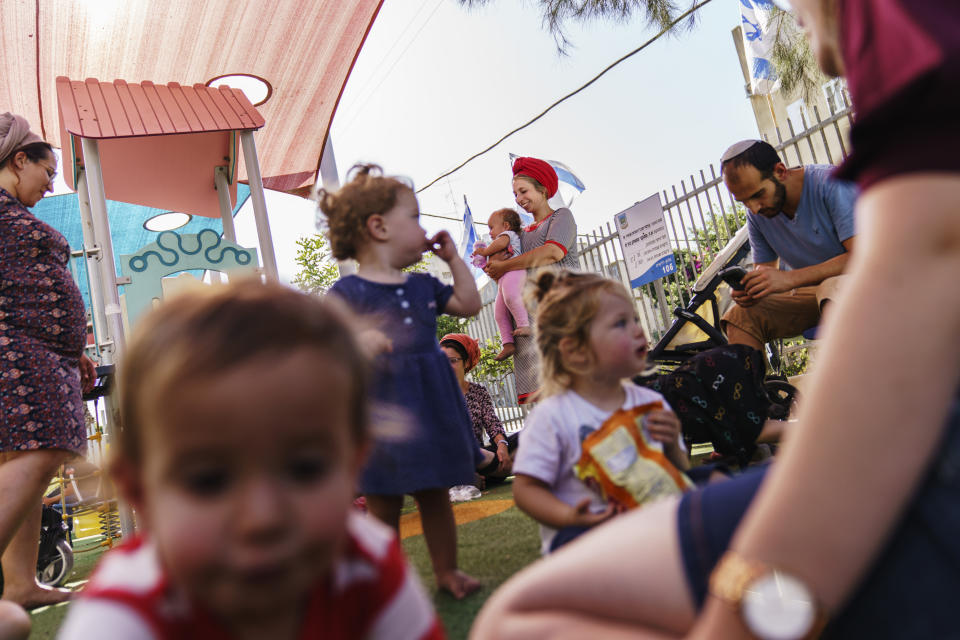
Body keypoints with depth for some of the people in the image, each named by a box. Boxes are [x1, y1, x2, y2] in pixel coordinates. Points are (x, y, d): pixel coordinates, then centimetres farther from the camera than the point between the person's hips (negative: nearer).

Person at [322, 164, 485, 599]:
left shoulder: (422, 285, 11)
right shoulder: (348, 292, -8)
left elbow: (468, 304, 18)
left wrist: (452, 257, 15)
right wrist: (357, 340, -30)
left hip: (430, 404, 6)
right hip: (380, 410, -5)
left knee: (435, 495, 16)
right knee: (383, 506, 5)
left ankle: (447, 570, 32)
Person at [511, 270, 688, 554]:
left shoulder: (651, 403, 8)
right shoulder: (553, 416, -8)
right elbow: (526, 487, -5)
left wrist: (672, 448, -6)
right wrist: (568, 517, -24)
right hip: (585, 530, -4)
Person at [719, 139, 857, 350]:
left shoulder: (831, 184, -19)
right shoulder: (756, 213, 0)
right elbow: (765, 267, 9)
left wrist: (789, 279, -35)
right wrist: (748, 288, -18)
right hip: (806, 292, 5)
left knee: (832, 287, -38)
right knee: (739, 316, -15)